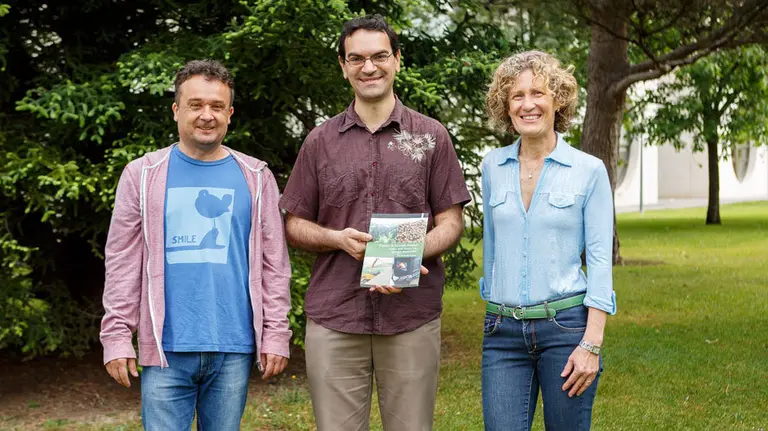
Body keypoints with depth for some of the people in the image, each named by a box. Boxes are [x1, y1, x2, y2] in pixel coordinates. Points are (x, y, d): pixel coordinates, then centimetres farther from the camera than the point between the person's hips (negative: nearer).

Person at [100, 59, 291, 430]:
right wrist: (116, 337, -3)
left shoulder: (255, 178, 7)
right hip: (166, 349, -1)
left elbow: (275, 264, 6)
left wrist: (275, 335, 1)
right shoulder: (142, 174, 4)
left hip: (234, 349, 1)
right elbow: (122, 264, 3)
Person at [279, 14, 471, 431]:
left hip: (412, 318, 0)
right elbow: (294, 225, 11)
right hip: (333, 318, 1)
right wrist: (339, 239, -9)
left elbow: (450, 222, 5)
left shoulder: (431, 136, 7)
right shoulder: (320, 140, 10)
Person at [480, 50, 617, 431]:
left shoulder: (589, 170, -2)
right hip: (503, 330, 3)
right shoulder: (493, 166, 7)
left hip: (566, 325, -2)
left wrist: (591, 344, -12)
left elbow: (600, 259, -5)